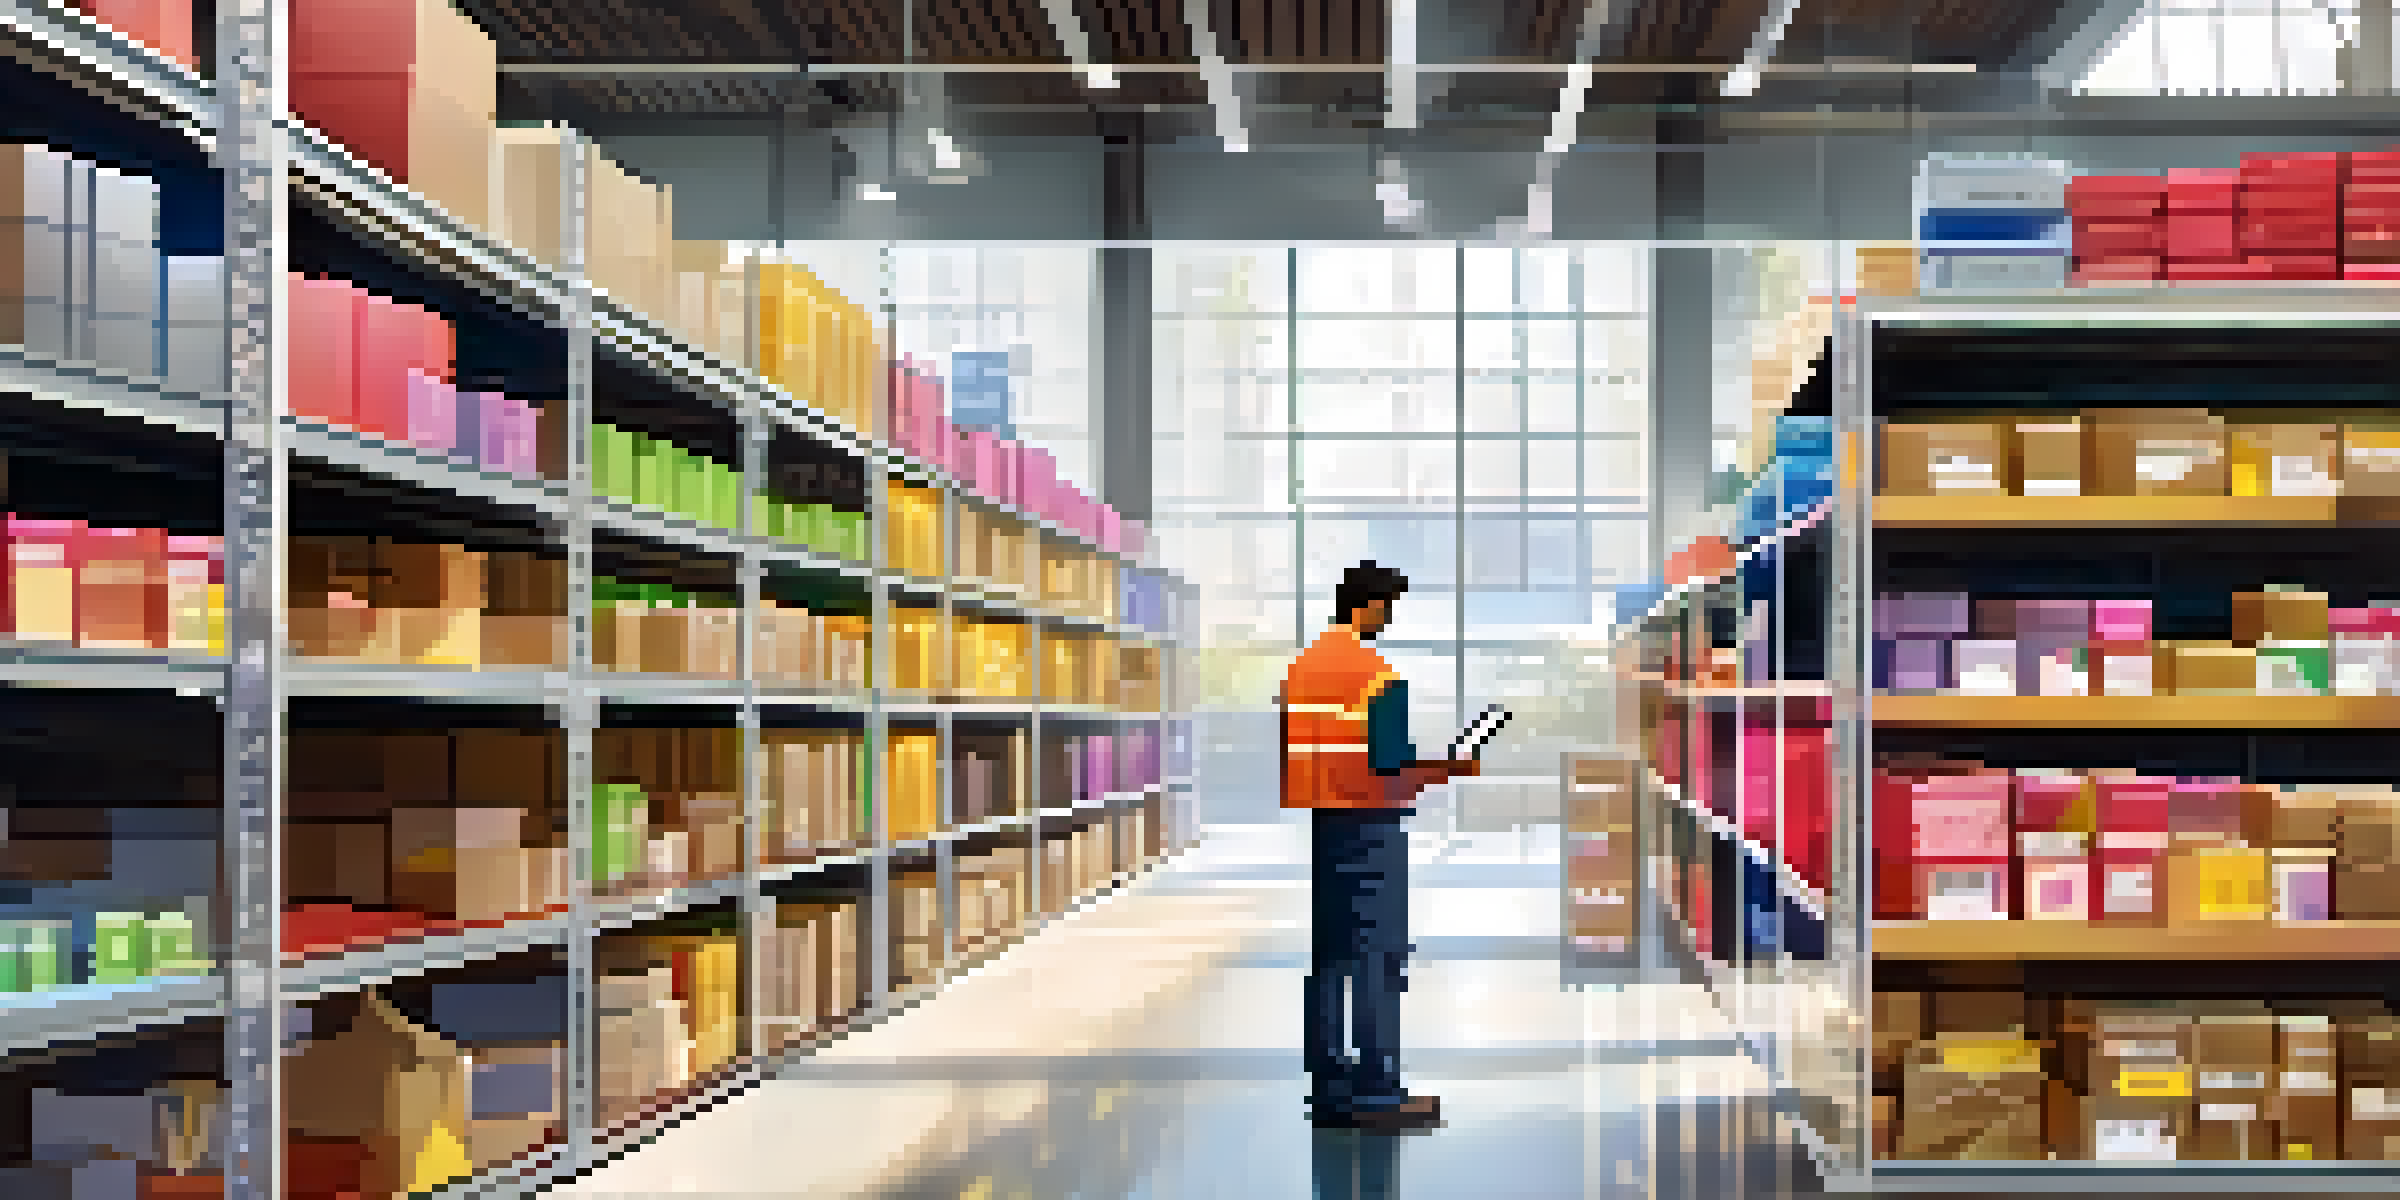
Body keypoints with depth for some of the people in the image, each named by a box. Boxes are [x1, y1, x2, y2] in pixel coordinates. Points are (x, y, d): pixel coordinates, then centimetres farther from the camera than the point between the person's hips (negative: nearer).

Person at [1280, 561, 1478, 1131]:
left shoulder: (1300, 667, 12)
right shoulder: (1377, 675, -14)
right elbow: (1388, 766, -19)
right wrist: (1450, 770, -5)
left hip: (1318, 822, 8)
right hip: (1370, 822, -8)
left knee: (1329, 954, 10)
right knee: (1380, 955, -4)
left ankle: (1328, 1086, 12)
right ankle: (1378, 1090, -3)